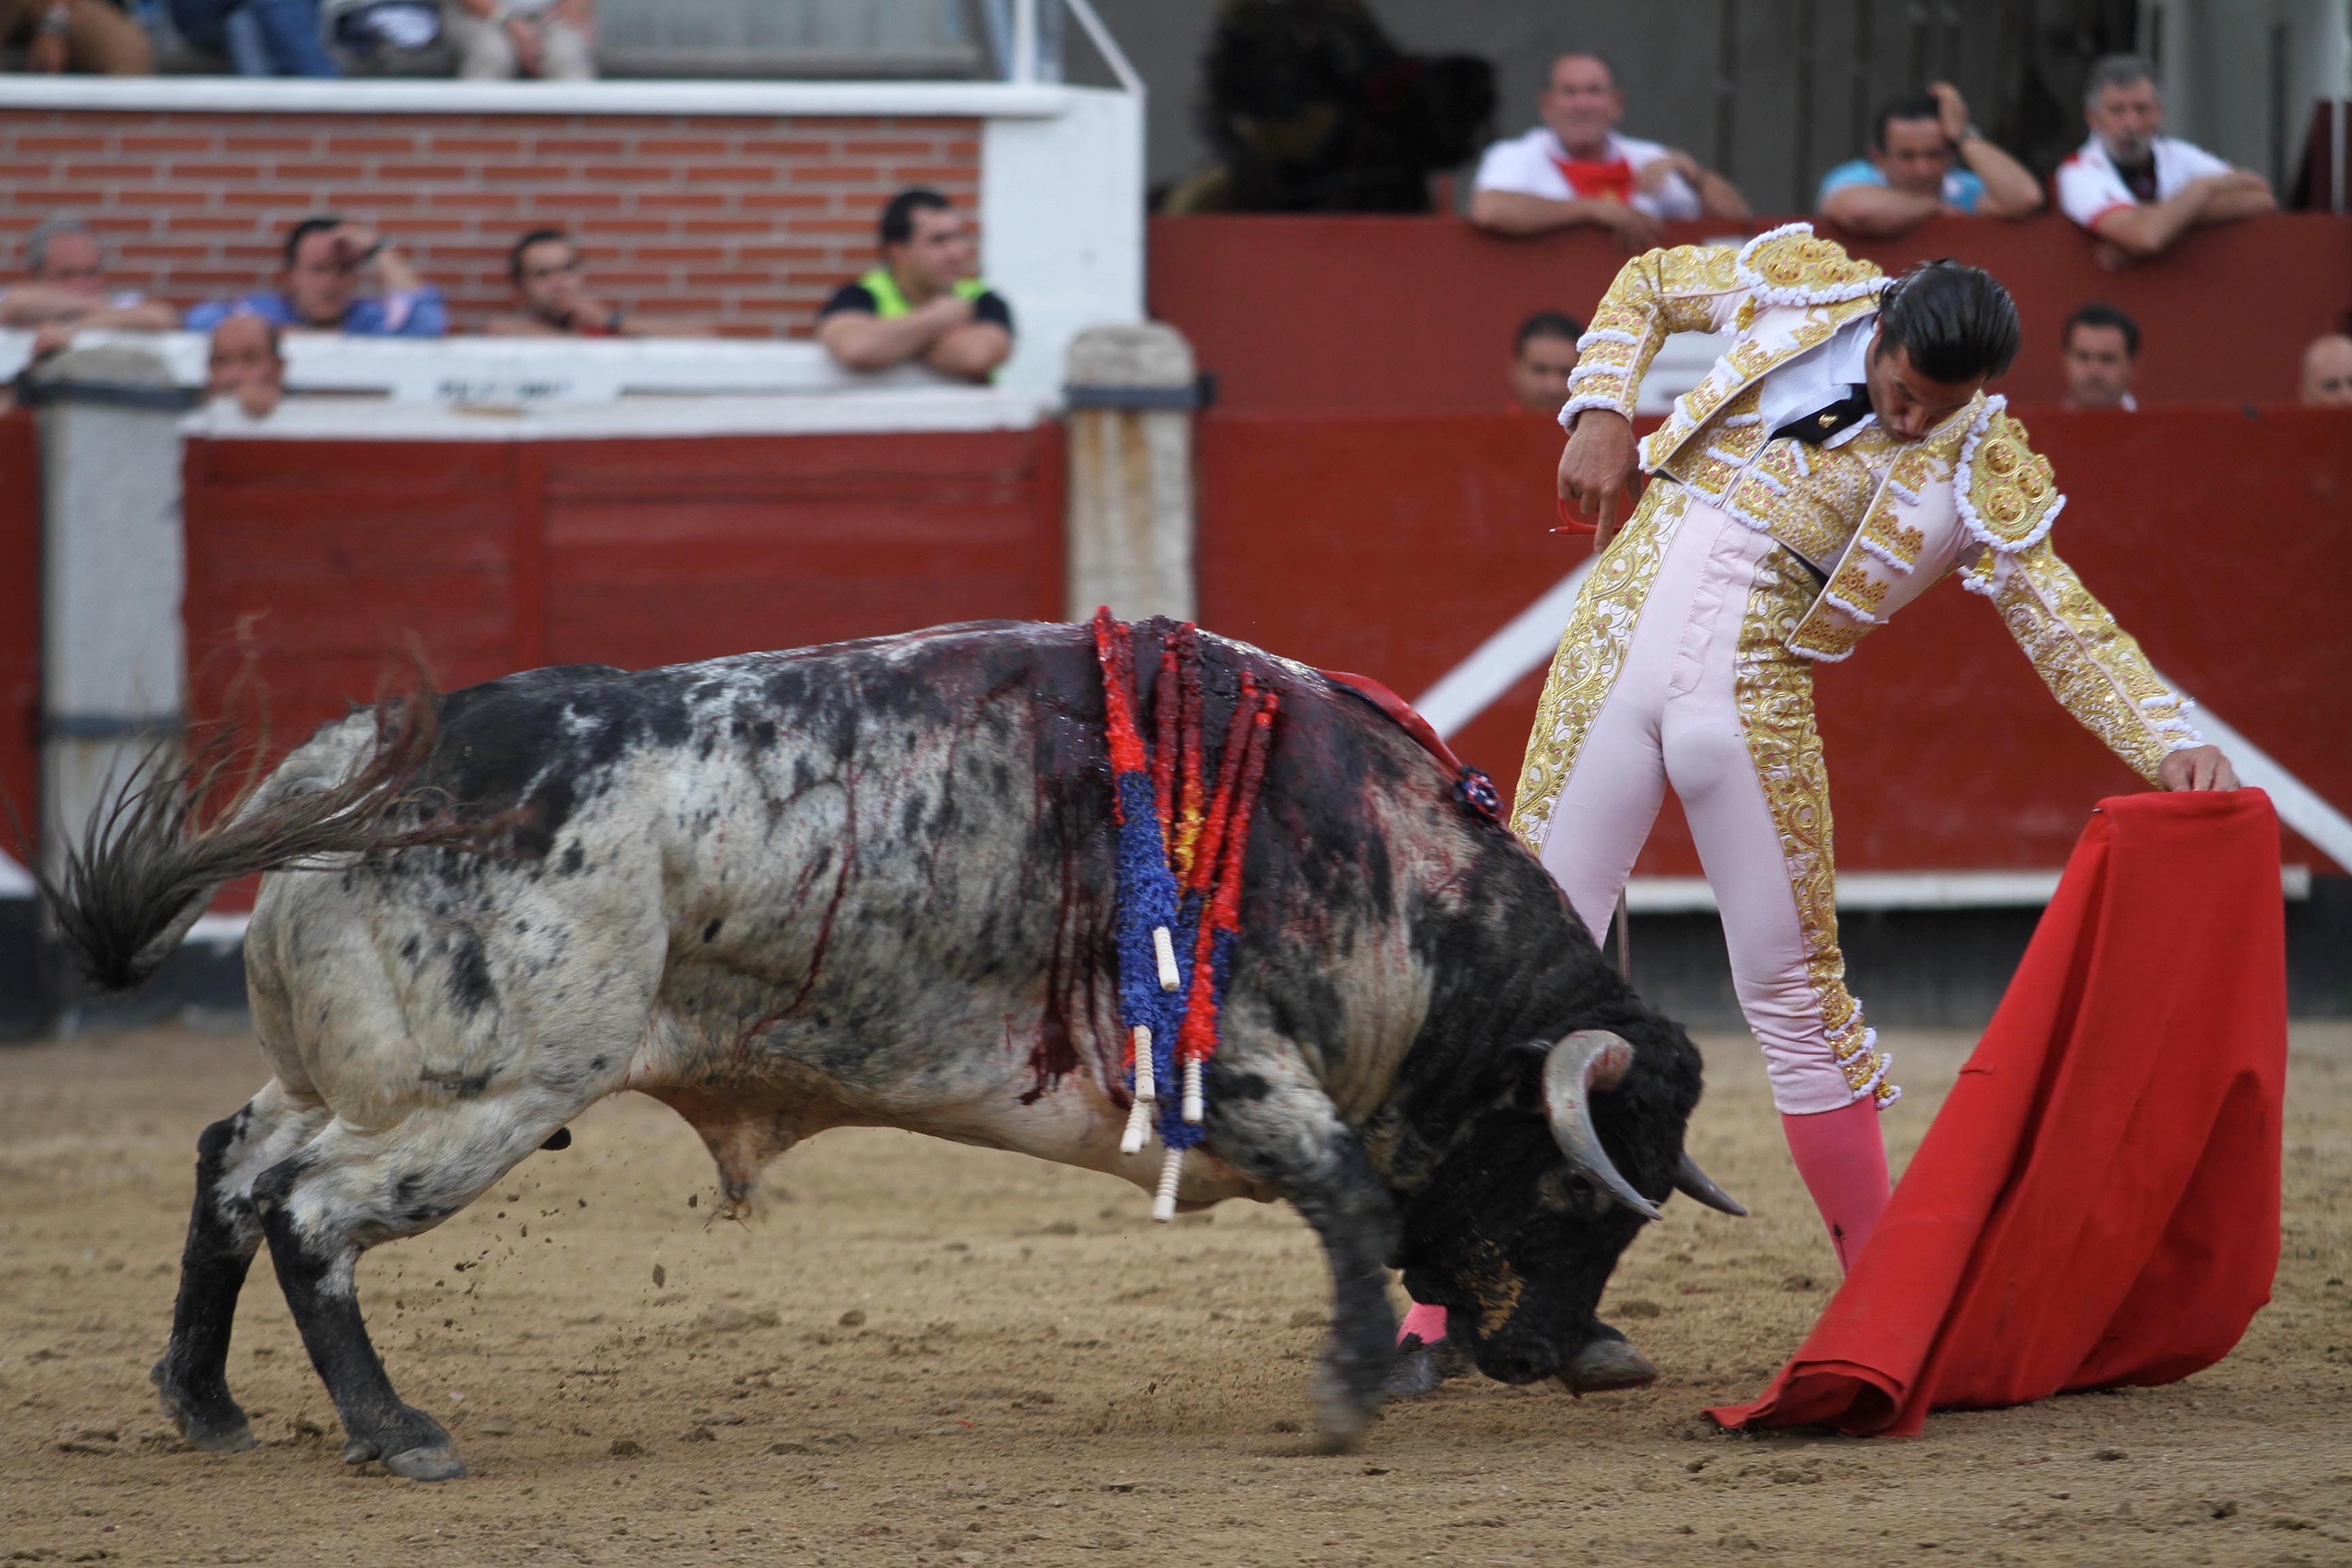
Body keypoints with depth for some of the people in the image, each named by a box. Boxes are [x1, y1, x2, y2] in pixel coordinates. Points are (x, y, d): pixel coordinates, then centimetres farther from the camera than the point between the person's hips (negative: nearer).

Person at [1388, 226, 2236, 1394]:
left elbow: (2073, 635, -7)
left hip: (1754, 707, -1)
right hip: (1618, 649, 1)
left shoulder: (1981, 474, -3)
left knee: (1794, 991, 2)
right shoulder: (1801, 290, 2)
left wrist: (2172, 742, -22)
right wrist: (1601, 411, 3)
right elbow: (1646, 286, 19)